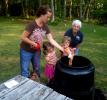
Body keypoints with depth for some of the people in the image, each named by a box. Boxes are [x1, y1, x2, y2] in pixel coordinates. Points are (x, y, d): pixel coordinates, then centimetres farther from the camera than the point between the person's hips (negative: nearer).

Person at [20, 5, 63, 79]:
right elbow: (23, 37, -21)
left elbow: (51, 40, -6)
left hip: (36, 51, 6)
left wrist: (62, 49, -12)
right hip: (26, 51, -6)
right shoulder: (32, 25, -24)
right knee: (25, 72, 3)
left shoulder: (45, 27, -5)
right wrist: (34, 43, -24)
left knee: (37, 69, 19)